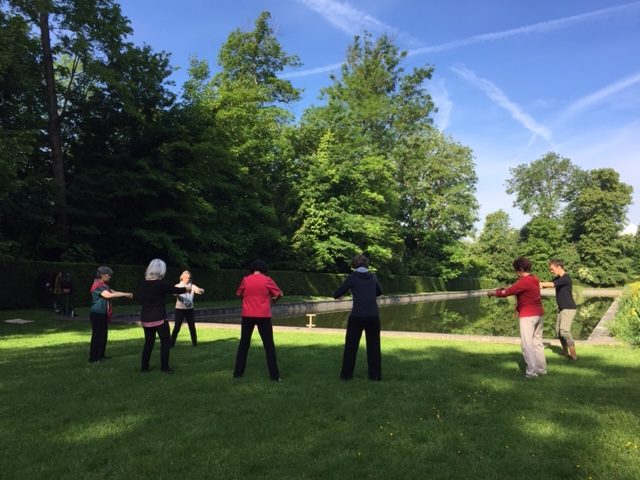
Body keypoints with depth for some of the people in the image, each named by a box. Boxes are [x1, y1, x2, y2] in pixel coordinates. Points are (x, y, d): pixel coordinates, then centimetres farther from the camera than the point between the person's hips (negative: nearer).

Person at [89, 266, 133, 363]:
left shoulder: (104, 285, 13)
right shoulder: (97, 285, -18)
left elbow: (113, 292, 9)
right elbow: (109, 295, -29)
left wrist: (126, 294, -4)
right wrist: (125, 294, -27)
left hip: (103, 314, 9)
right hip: (97, 314, -9)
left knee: (103, 334, 13)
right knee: (97, 335, -5)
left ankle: (100, 355, 23)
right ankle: (93, 358, 2)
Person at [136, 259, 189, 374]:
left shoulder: (143, 284, 3)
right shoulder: (161, 284, -13)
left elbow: (140, 299, 14)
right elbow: (175, 290, 0)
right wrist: (187, 289, 17)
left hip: (145, 318, 6)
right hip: (159, 318, -6)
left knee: (148, 342, 15)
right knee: (165, 342, 5)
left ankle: (144, 367, 17)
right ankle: (164, 367, 5)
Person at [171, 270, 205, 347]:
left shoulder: (192, 286, 3)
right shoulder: (178, 286, -1)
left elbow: (201, 291, -11)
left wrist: (200, 290, -37)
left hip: (190, 309, 2)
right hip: (180, 309, -2)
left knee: (192, 327, 5)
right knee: (176, 327, -4)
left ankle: (194, 342, 17)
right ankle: (171, 343, 5)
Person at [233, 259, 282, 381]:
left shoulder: (245, 280, 3)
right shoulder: (267, 280, -4)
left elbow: (239, 294, 17)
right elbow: (279, 294, 1)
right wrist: (273, 299, 21)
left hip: (247, 316, 2)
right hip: (263, 316, -2)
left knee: (243, 344, 14)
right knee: (269, 346, 4)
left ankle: (237, 373, 15)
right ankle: (274, 375, 3)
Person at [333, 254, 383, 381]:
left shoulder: (352, 277, -4)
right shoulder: (373, 276, 6)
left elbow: (337, 294, 2)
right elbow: (379, 292, 24)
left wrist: (336, 295, 25)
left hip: (357, 316, -2)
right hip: (373, 316, 3)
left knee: (351, 345, 11)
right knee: (374, 346, 13)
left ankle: (346, 374, 18)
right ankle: (375, 375, 15)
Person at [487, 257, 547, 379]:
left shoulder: (524, 282, -18)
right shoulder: (534, 280, 11)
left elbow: (507, 292, -16)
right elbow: (515, 288, 15)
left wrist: (493, 293, -1)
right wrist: (503, 289, 6)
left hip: (528, 316, -9)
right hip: (538, 314, 10)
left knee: (527, 344, -5)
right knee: (537, 342, 15)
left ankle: (532, 372, -5)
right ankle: (542, 369, 21)